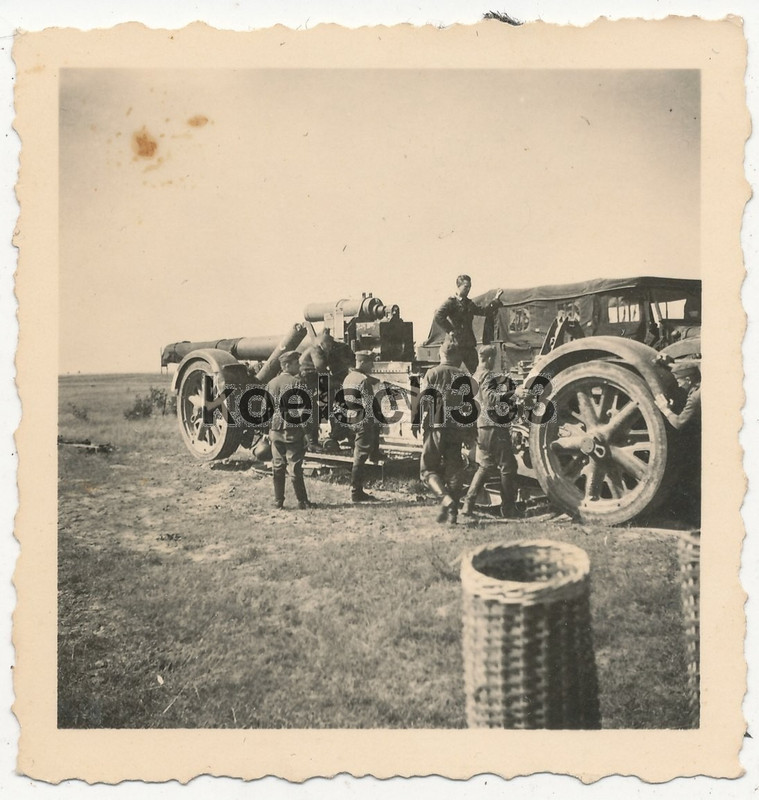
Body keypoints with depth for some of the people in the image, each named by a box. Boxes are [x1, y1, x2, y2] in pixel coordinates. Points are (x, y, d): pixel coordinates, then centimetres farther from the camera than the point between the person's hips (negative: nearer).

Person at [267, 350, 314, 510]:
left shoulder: (271, 384, 7)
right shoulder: (297, 383, -11)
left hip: (275, 431, 5)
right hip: (294, 431, -5)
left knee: (277, 466, 10)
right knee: (295, 466, -1)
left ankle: (278, 501, 15)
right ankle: (302, 501, 5)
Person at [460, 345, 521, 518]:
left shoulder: (475, 377, 14)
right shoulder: (488, 376, -12)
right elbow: (490, 398, -27)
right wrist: (510, 393, -33)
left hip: (482, 426, 9)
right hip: (495, 426, -8)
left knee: (485, 466, 16)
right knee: (508, 467, 3)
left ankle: (468, 504, 10)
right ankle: (508, 508, 8)